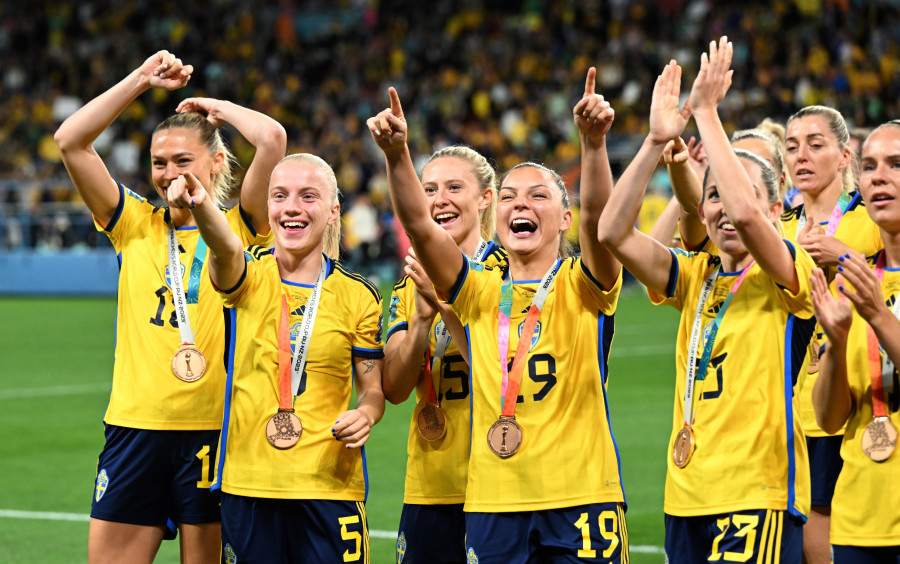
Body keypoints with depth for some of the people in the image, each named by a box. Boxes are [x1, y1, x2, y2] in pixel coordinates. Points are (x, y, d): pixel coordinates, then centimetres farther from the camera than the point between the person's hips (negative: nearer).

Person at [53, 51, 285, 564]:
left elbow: (273, 138, -12)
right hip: (135, 425, 3)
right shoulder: (136, 225, 10)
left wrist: (216, 109, 6)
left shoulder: (239, 228, 2)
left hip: (214, 428, -3)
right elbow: (70, 141, 5)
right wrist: (142, 80, 4)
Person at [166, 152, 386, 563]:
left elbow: (374, 388, 10)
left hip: (330, 487, 0)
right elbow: (227, 249, -23)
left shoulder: (357, 295, 5)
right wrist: (200, 203, -46)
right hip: (247, 485, 0)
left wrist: (366, 414, -14)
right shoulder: (249, 277, 1)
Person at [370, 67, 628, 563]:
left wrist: (593, 141, -33)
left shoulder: (581, 288, 3)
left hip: (580, 499, -3)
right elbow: (419, 225, -3)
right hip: (492, 502, 3)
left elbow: (596, 216, -16)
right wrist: (396, 154, -19)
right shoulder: (479, 293, 11)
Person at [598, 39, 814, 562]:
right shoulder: (697, 275, 13)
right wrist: (657, 141, -7)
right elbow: (614, 232, 1)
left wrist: (707, 111, -17)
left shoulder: (790, 276, -4)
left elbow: (745, 214, -24)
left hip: (758, 495, -6)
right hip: (688, 497, 6)